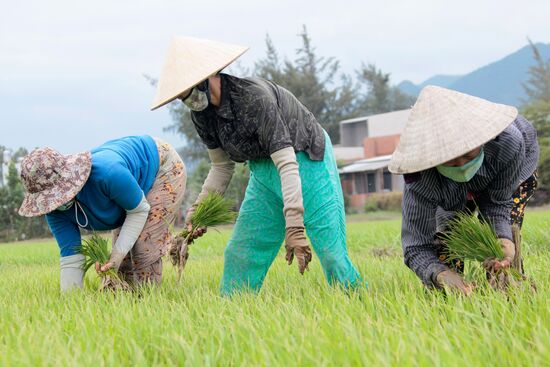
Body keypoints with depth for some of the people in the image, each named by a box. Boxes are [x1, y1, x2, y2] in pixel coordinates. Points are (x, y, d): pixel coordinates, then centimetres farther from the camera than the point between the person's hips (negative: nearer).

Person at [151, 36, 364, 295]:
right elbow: (222, 167, 10)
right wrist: (197, 212, 0)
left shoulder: (254, 97, -30)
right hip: (263, 171, 8)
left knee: (331, 251, -17)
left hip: (306, 160, -7)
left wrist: (294, 228, -40)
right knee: (240, 252, 1)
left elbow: (287, 163, -34)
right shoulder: (202, 114, -6)